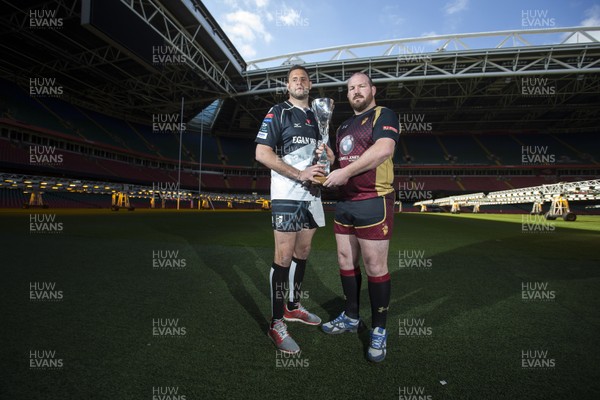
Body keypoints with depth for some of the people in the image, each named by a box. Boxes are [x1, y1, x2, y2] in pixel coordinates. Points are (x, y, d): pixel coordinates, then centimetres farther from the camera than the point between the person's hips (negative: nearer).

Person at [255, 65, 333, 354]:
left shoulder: (316, 117, 18)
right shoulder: (278, 112, -2)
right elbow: (262, 153, -12)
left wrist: (326, 152, 2)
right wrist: (300, 174, -18)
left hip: (311, 195, 7)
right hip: (286, 197, -7)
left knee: (302, 253, 13)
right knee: (284, 257, -6)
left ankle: (293, 307, 29)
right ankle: (276, 324, 6)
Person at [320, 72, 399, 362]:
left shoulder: (384, 115, -2)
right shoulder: (343, 127, 21)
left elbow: (384, 149, -20)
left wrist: (346, 172, -22)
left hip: (373, 202, -7)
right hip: (344, 202, 8)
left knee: (375, 267, -2)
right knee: (346, 262, 12)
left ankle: (379, 330, 14)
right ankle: (351, 318, 29)